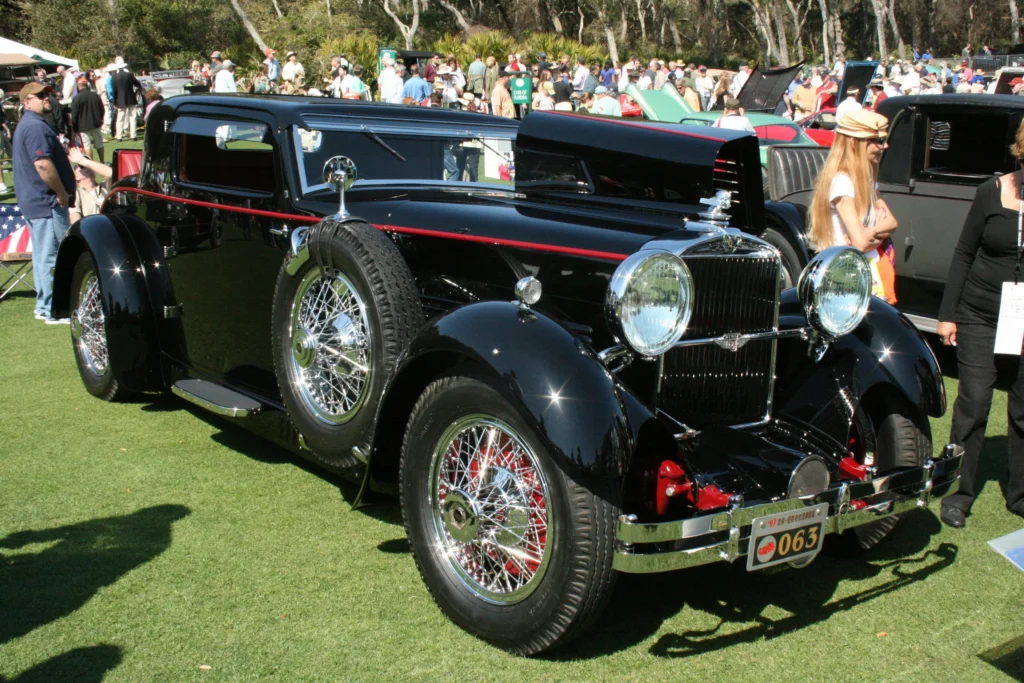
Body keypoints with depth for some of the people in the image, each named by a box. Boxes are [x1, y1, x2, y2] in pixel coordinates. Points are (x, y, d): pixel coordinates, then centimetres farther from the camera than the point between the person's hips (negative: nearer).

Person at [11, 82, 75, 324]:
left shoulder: (27, 124, 18)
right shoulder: (36, 127, -17)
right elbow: (43, 164, -27)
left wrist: (60, 192, 20)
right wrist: (62, 193, -18)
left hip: (34, 201, 11)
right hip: (47, 202, -11)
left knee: (43, 254, 16)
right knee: (53, 255, -7)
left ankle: (44, 306, 23)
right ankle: (54, 311, -3)